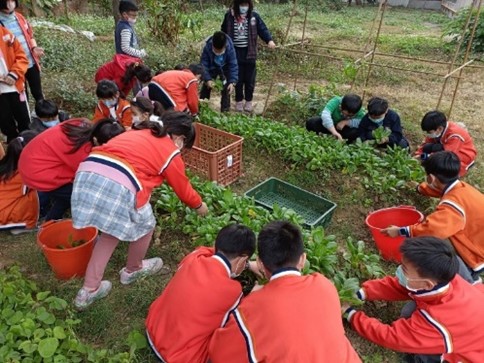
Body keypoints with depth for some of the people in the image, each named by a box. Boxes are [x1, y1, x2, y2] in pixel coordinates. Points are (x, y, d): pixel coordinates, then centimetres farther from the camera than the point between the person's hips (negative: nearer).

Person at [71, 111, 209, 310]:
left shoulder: (139, 133, 30)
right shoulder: (171, 151, 13)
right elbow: (183, 187, 26)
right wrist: (199, 205, 45)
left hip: (86, 173, 7)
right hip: (118, 185, -7)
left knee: (112, 230, 27)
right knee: (145, 225, 22)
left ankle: (89, 290, 30)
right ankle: (133, 270, 45)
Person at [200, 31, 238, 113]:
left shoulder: (230, 48, -34)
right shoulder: (207, 47, -33)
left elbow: (233, 65, -30)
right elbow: (203, 64, -27)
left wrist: (233, 82, -39)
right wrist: (207, 79, -38)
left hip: (225, 69, -1)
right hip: (212, 68, 1)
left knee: (226, 88, -7)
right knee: (206, 86, 3)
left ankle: (225, 110, 4)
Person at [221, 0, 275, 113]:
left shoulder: (254, 16, -3)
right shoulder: (229, 16, -2)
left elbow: (263, 29, -4)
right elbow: (223, 32, 7)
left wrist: (269, 40, -22)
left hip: (249, 52, 0)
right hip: (235, 52, 0)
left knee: (249, 79, 6)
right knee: (238, 78, 7)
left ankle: (249, 101, 22)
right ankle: (239, 101, 22)